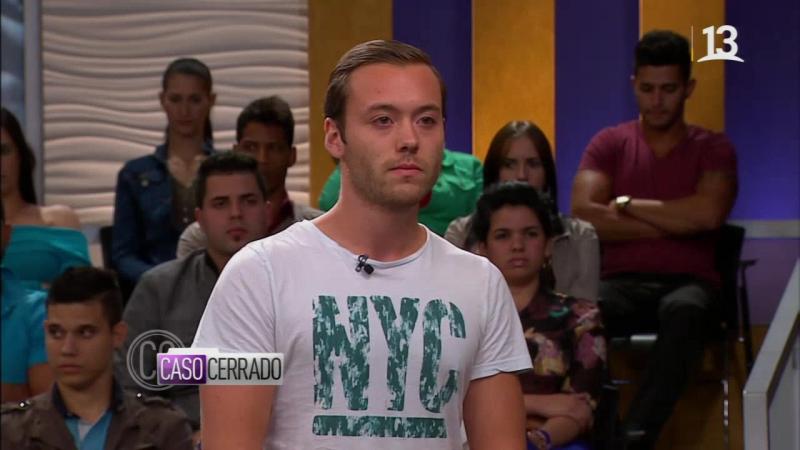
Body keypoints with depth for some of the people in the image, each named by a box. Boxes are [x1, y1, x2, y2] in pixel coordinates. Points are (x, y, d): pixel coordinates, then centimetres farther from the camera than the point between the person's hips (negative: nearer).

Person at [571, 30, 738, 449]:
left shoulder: (713, 148, 10)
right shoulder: (609, 143, 13)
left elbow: (708, 215, -11)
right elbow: (583, 217, -4)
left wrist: (627, 204, -2)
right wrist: (675, 223, -5)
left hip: (687, 282, -1)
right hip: (622, 282, 1)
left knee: (685, 311, -41)